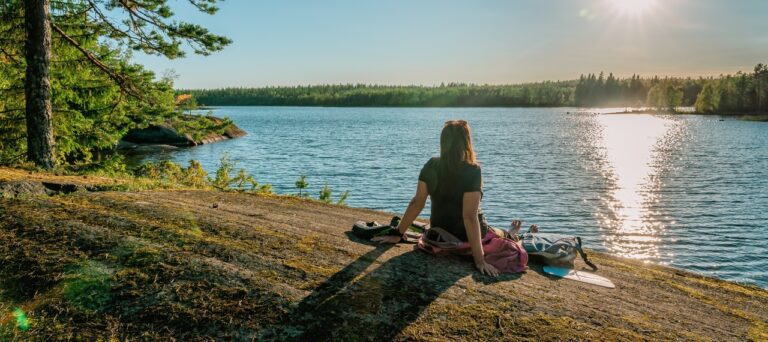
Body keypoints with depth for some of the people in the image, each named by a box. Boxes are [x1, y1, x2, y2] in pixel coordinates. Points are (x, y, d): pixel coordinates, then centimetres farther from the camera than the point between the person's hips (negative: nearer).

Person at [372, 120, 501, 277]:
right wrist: (480, 260, -29)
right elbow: (470, 216, -31)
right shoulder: (472, 171, -27)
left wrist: (397, 234, -4)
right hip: (466, 239, -5)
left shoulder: (431, 166, -13)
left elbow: (417, 202, -12)